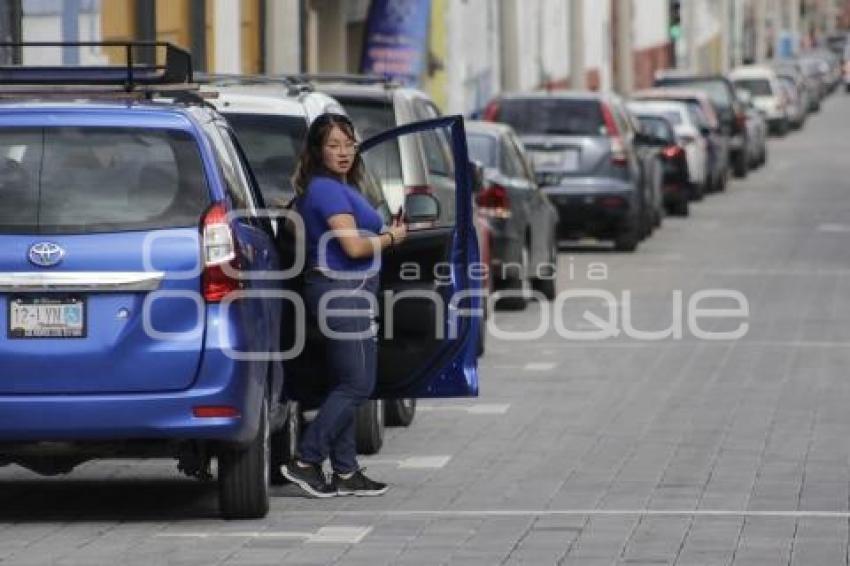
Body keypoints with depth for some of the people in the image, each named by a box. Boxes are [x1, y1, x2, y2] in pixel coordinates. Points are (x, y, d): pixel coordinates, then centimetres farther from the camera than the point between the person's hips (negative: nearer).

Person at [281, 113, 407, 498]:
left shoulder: (337, 187, 16)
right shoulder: (328, 189, -15)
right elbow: (353, 246, -20)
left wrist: (385, 231, 10)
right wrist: (392, 238, -5)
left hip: (346, 292, 11)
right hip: (342, 291, -11)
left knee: (345, 385, 12)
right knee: (357, 384, -8)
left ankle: (345, 472, 15)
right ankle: (305, 462, -8)